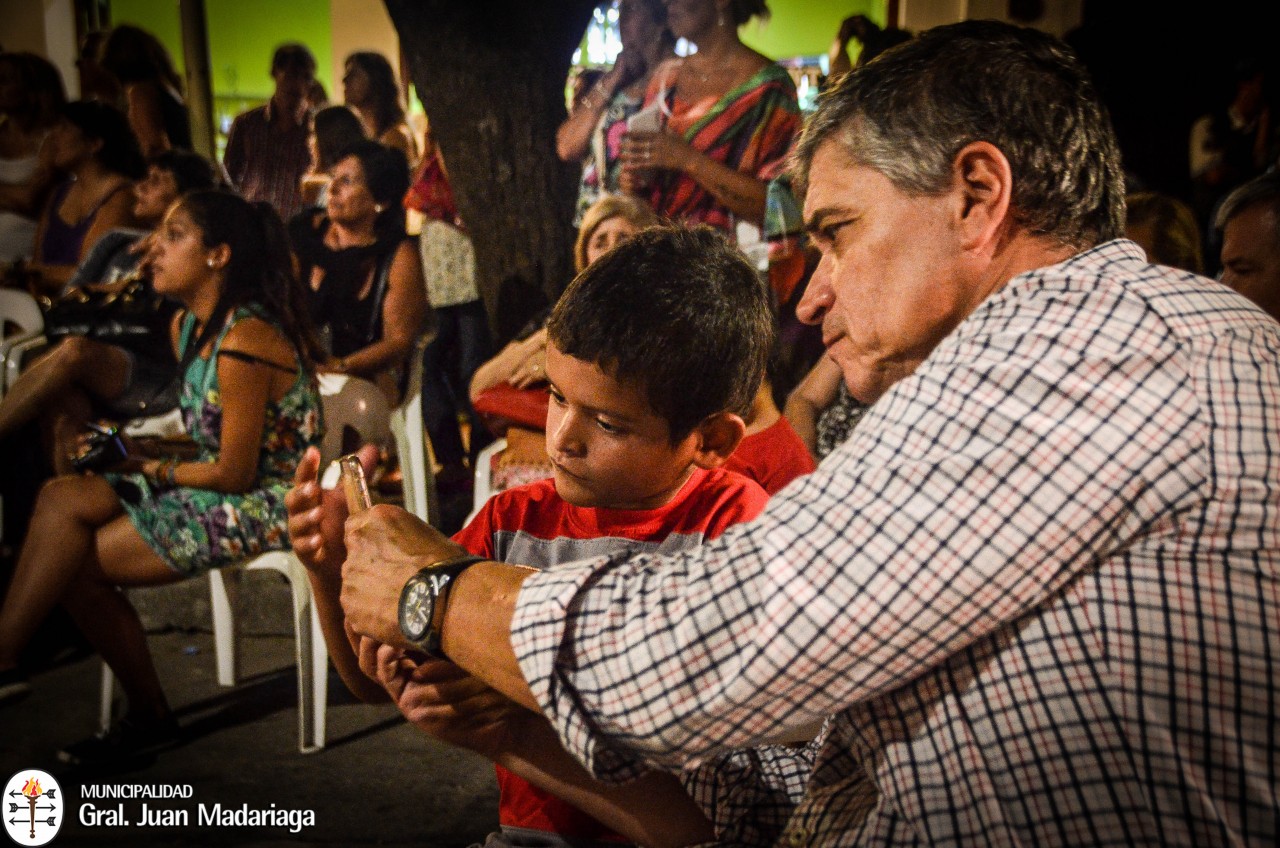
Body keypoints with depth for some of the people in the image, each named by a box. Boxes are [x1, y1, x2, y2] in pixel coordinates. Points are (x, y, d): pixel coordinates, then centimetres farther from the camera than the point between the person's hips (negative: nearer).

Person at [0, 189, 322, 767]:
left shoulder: (244, 340, -21)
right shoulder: (187, 327, 10)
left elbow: (234, 472, -19)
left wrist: (156, 470, -5)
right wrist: (138, 449, 0)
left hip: (265, 503, -9)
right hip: (221, 488, 9)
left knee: (76, 562, -11)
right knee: (62, 498, -6)